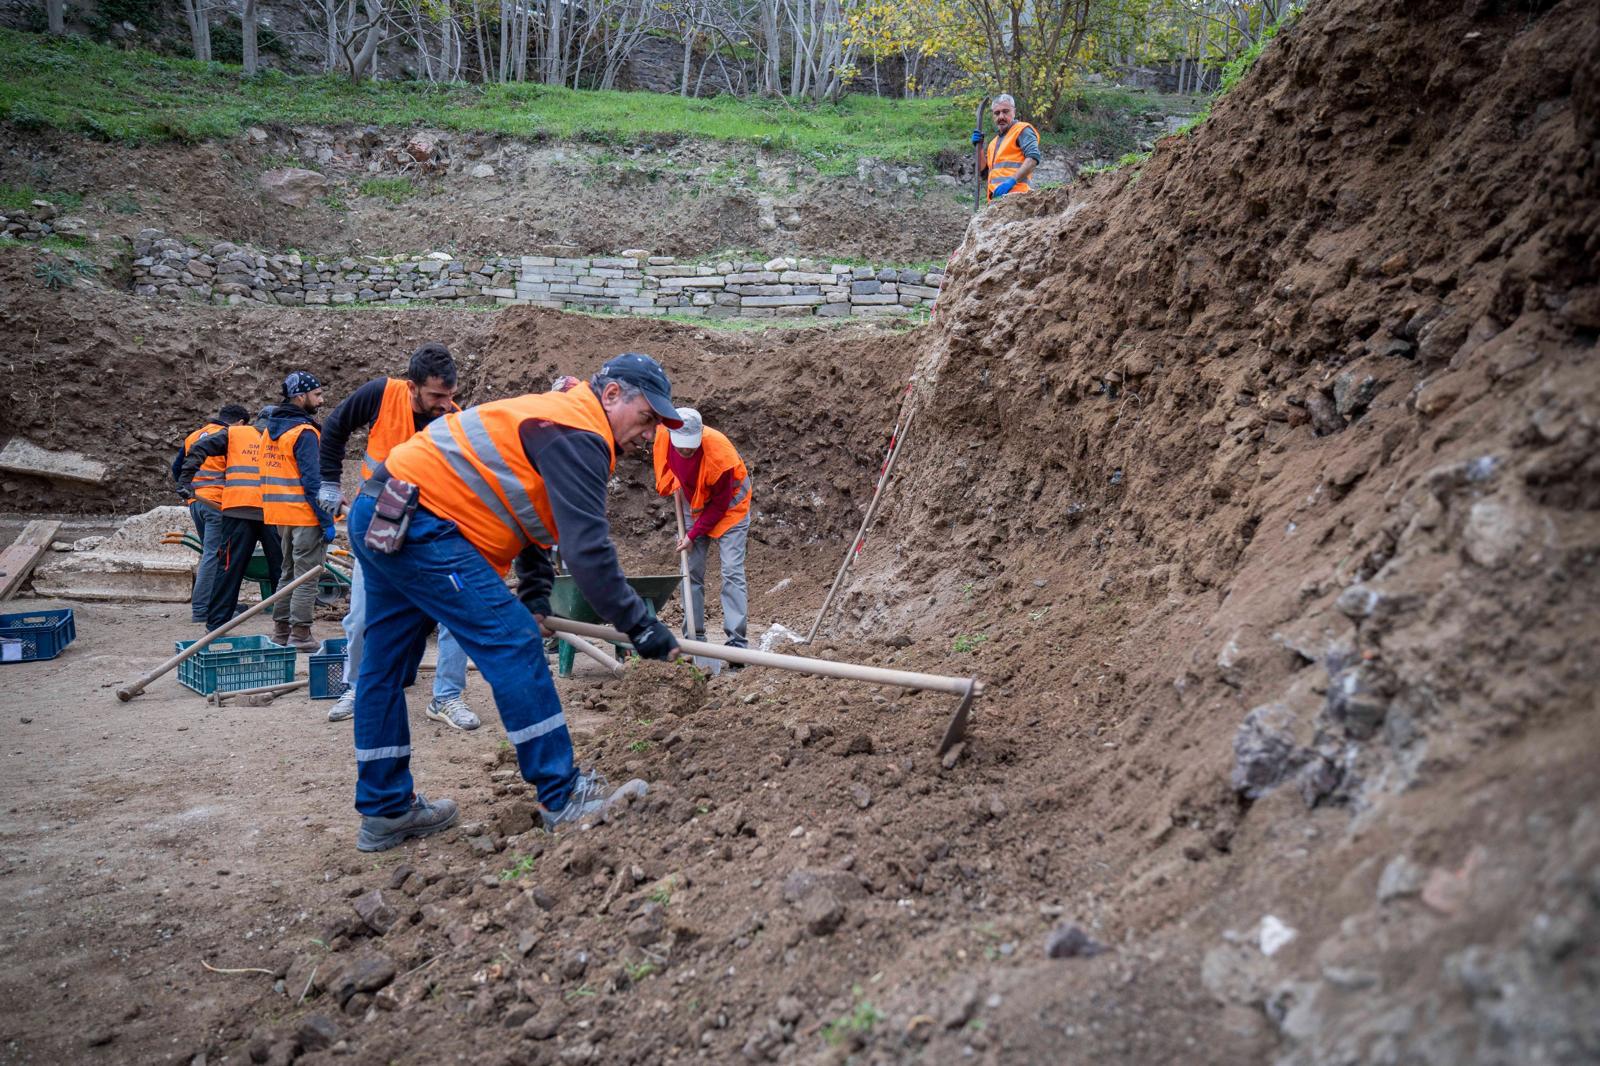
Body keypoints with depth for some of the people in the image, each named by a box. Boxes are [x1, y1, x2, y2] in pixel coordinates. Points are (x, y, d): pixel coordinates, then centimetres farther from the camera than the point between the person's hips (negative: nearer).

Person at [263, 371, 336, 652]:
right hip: (305, 516, -9)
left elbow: (271, 475, 18)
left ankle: (280, 631, 22)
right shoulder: (304, 432, -14)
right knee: (307, 577, -3)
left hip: (280, 514, 9)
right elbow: (312, 481, -19)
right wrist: (327, 520, -17)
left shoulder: (271, 429, 14)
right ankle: (300, 634, -2)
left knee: (289, 573, 18)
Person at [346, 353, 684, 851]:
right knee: (511, 641, -11)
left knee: (383, 663, 15)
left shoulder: (551, 417, 20)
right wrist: (640, 626, -14)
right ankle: (564, 798, -7)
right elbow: (587, 549, -20)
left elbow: (529, 512, 26)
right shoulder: (579, 435, -12)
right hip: (417, 523, -11)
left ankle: (385, 811, 26)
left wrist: (534, 597, 16)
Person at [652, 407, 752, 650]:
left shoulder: (719, 452, -35)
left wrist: (693, 534, -20)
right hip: (695, 504, 5)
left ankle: (737, 641, -14)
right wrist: (675, 489, 4)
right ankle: (694, 637, 10)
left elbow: (720, 503, -23)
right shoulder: (663, 438, -21)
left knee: (732, 571, -13)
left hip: (728, 506, -5)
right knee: (692, 571, 3)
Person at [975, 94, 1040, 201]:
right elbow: (984, 171, 27)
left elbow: (1033, 158, -10)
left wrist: (1012, 180, -21)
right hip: (996, 198, 8)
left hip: (1012, 194, -8)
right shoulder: (994, 142, 29)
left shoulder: (1022, 130, 5)